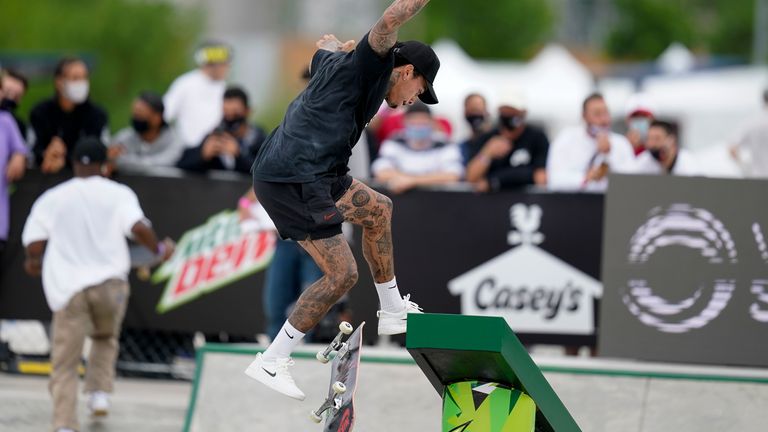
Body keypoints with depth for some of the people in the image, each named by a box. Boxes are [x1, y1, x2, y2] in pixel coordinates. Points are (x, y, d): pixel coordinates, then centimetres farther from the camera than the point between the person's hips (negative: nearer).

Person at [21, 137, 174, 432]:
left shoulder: (52, 198, 8)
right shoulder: (118, 194, 4)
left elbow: (34, 245, 4)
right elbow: (138, 228, -12)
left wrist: (33, 262, 25)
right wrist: (159, 250, 6)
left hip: (67, 287, 0)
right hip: (109, 283, 0)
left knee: (65, 365, -1)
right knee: (105, 340, 29)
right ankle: (99, 392, 10)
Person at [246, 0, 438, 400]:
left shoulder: (336, 63, 20)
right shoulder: (365, 65, -6)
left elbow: (325, 44, 46)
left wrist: (336, 44, 65)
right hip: (295, 181, -10)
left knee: (377, 209, 24)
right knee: (342, 274, -9)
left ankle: (392, 310, 33)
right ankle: (271, 362, -4)